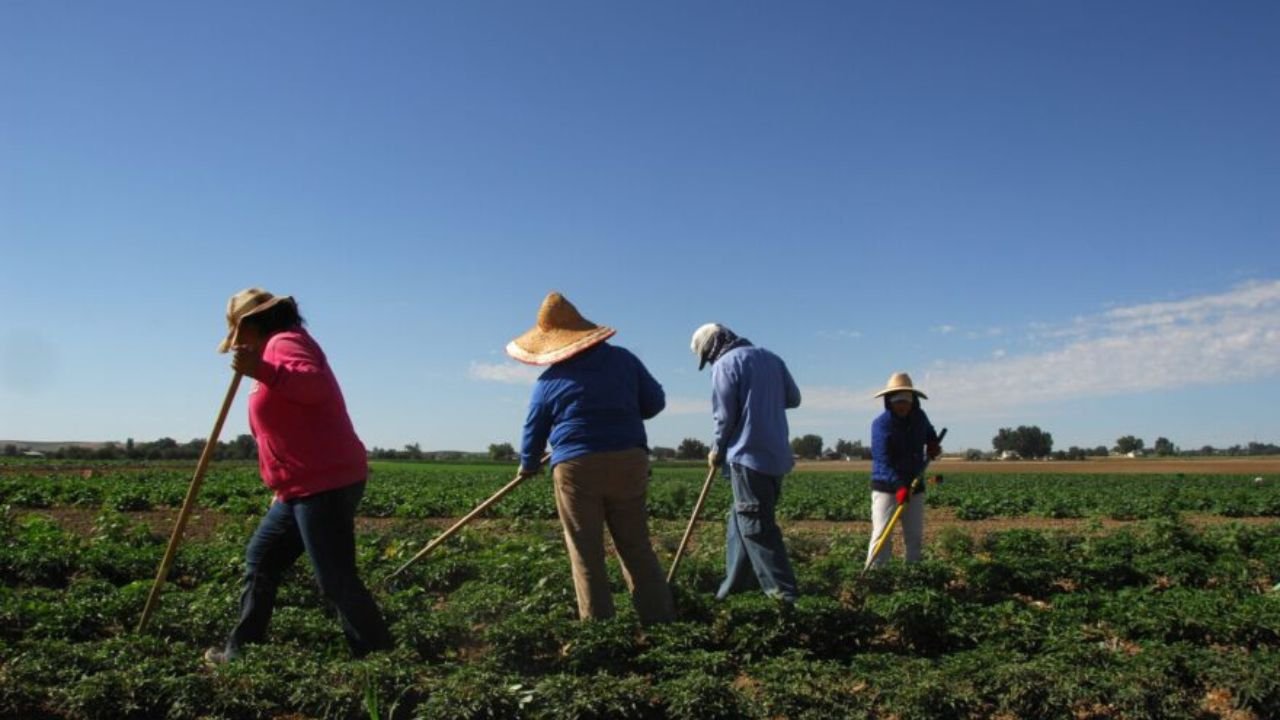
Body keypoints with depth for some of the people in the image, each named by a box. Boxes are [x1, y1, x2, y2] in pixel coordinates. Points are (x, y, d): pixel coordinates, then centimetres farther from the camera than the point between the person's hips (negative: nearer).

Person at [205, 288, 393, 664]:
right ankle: (240, 650, 27)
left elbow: (315, 385, -30)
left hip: (325, 484, -11)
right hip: (304, 487, 11)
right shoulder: (281, 348, 24)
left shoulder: (284, 342, -7)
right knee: (260, 560, 18)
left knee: (336, 579, -8)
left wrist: (260, 371, -40)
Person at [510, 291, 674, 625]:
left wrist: (528, 465, 32)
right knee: (637, 549, 11)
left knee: (587, 555, 6)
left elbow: (533, 433, 13)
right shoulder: (623, 359, 6)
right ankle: (661, 618, 10)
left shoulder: (549, 382, 3)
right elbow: (655, 402, 11)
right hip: (629, 461, 3)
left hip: (576, 469, -2)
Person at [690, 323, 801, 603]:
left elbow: (725, 416, -9)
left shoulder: (725, 364, -7)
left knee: (756, 527, -4)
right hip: (777, 455, 8)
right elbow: (793, 398, 15)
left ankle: (783, 592, -6)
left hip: (748, 456, -8)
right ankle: (736, 584, 20)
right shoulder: (770, 358, 13)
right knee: (740, 521, 16)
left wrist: (717, 451, 5)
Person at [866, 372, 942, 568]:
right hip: (886, 487, -6)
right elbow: (883, 461, -25)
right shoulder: (881, 424, -16)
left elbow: (929, 432, 28)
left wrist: (933, 445, 6)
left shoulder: (919, 417, 2)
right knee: (882, 534, -9)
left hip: (913, 485, 6)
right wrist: (898, 486, -36)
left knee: (915, 536, 11)